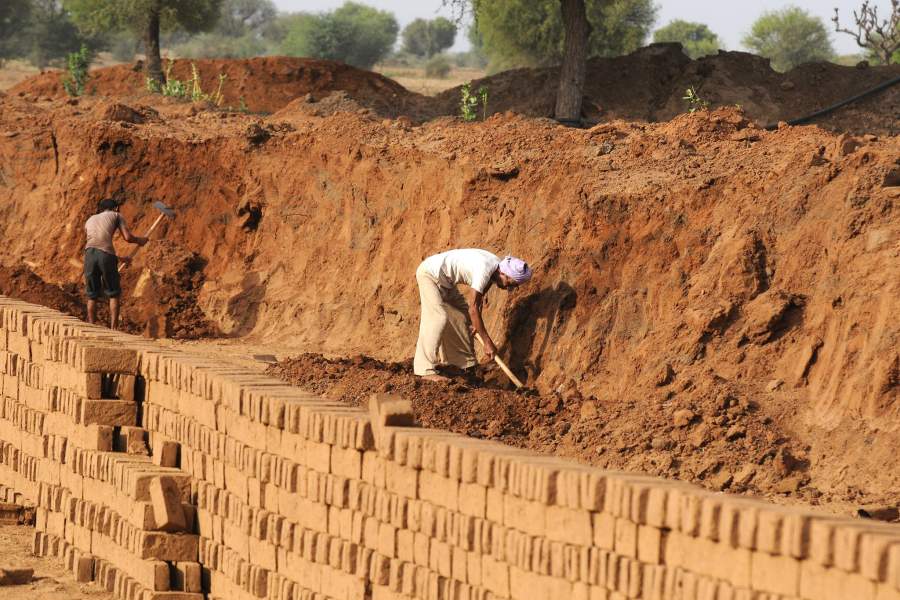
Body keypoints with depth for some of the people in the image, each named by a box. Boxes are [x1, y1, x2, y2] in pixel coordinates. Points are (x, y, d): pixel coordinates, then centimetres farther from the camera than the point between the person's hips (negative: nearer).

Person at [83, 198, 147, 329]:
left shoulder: (90, 221, 32)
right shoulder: (116, 216, 21)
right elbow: (128, 237, 9)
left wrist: (118, 258, 42)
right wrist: (140, 240, 30)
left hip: (90, 252, 3)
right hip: (106, 255, -3)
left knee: (92, 295, 13)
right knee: (114, 294, 10)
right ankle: (113, 329, 3)